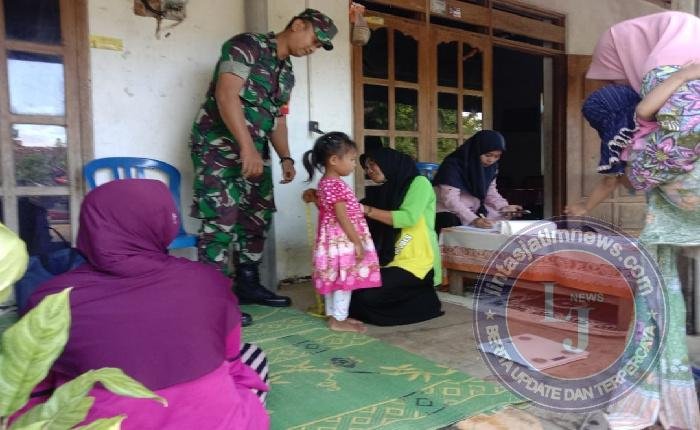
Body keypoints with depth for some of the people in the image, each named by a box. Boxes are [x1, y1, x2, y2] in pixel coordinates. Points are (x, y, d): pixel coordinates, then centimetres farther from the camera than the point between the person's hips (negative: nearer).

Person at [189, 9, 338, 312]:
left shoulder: (287, 72, 15)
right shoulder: (247, 45, -11)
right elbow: (226, 95, -23)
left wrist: (286, 158, 9)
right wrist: (247, 147, -29)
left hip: (255, 152, 9)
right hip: (219, 144, -9)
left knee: (257, 217, 10)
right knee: (222, 221, -11)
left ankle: (247, 285, 23)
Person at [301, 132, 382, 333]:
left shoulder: (326, 183, 11)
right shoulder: (336, 185, -20)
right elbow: (342, 218, -22)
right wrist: (357, 242, -19)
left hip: (336, 240, 10)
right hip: (342, 240, -10)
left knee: (335, 279, 14)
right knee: (345, 279, -3)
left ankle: (334, 315, 23)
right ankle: (339, 320, 4)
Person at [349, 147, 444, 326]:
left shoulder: (419, 182, -2)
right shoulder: (384, 191, 16)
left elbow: (409, 217, -19)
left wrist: (367, 210, -21)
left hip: (415, 262, -7)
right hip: (388, 262, 7)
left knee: (365, 294, -23)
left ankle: (423, 302, -1)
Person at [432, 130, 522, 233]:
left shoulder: (491, 166, 1)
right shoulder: (453, 166, -21)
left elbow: (490, 192, 12)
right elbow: (450, 200, -27)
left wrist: (504, 207, -7)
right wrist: (473, 220, -39)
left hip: (476, 211, 7)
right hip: (451, 213, -7)